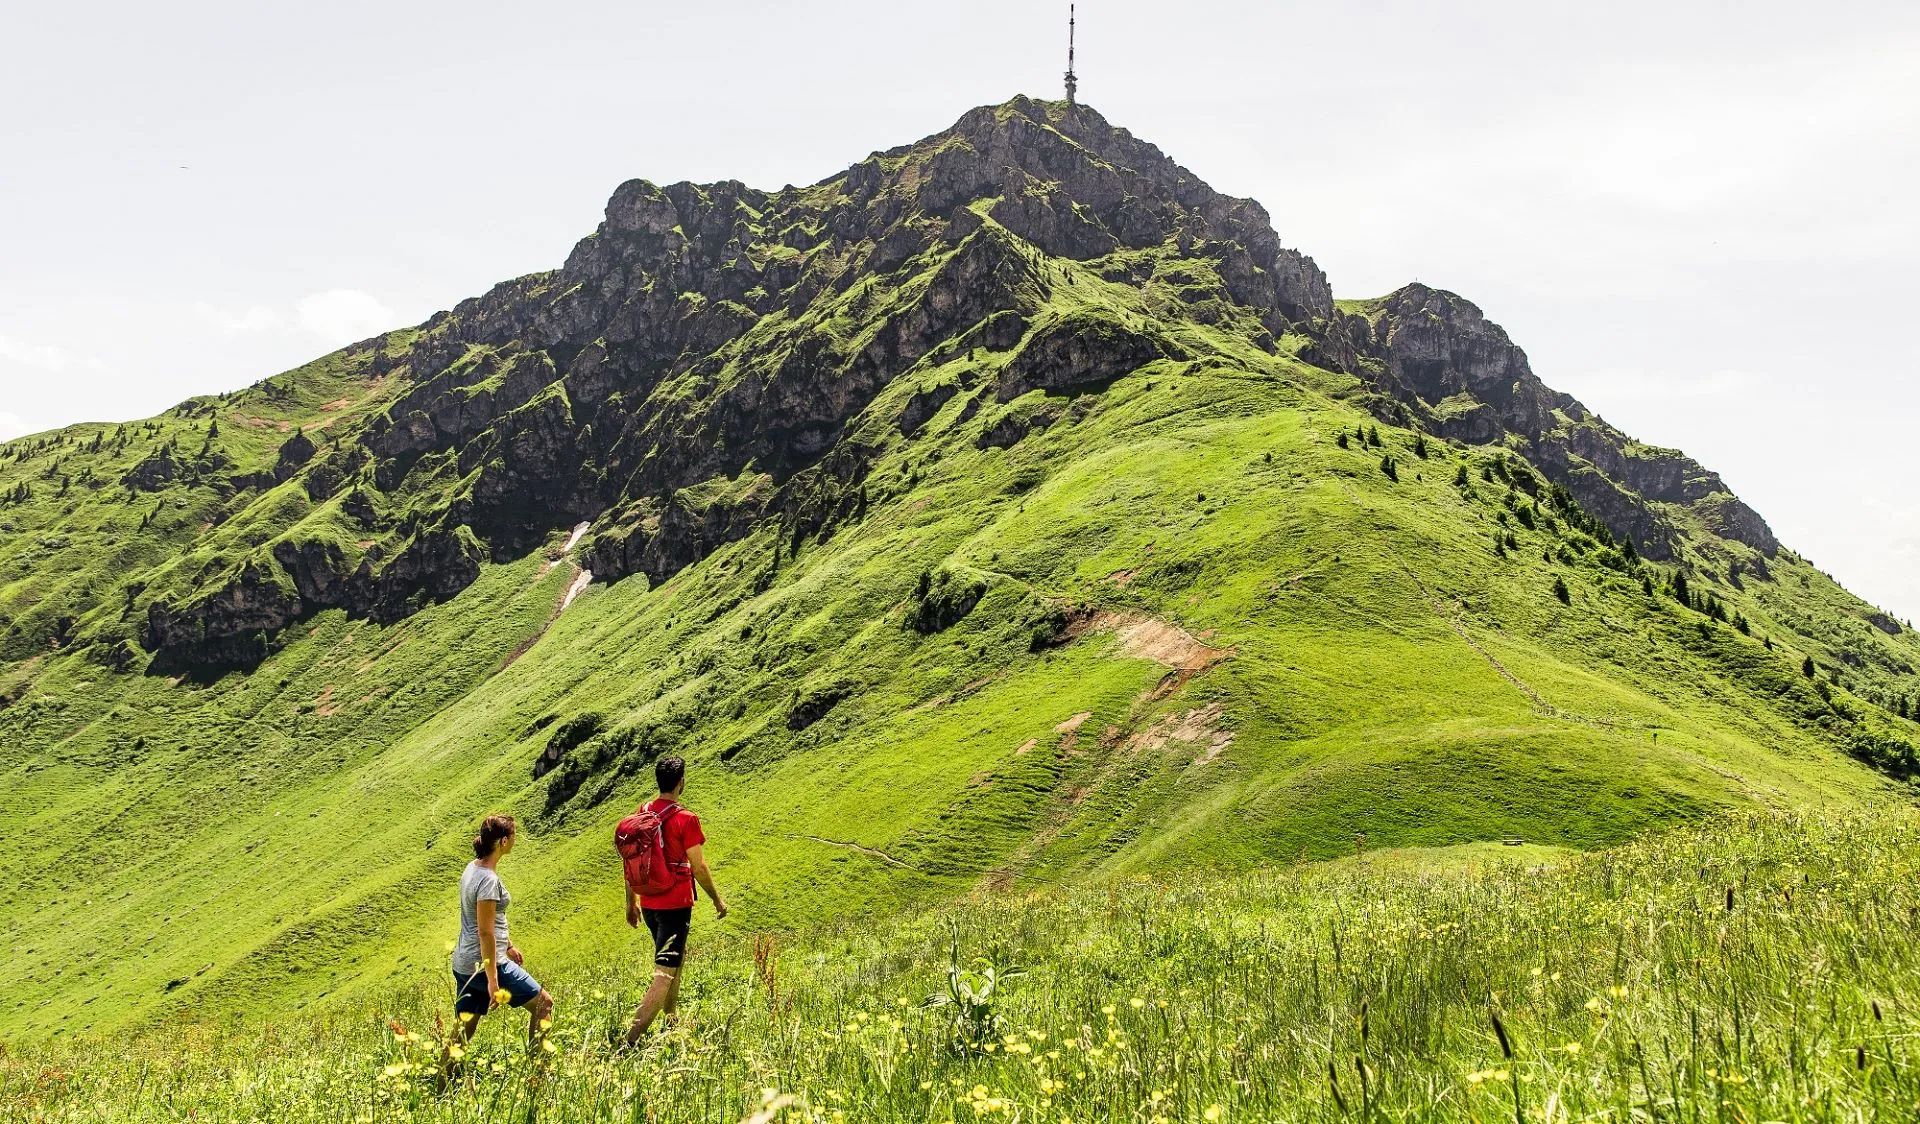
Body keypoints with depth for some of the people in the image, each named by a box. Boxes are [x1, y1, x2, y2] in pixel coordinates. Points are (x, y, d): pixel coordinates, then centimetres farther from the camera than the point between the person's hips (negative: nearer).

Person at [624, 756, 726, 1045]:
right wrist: (717, 900, 3)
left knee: (676, 957, 27)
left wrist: (632, 902, 20)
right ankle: (630, 1040, -17)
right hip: (676, 904, -7)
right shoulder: (686, 820, -15)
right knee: (665, 973, -7)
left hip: (648, 904, 7)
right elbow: (699, 867, -11)